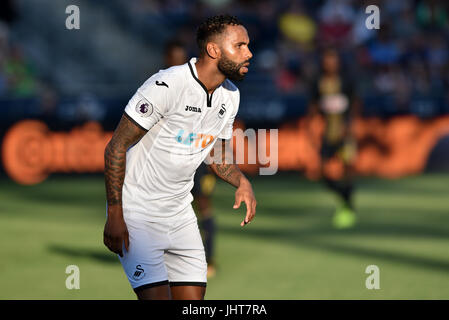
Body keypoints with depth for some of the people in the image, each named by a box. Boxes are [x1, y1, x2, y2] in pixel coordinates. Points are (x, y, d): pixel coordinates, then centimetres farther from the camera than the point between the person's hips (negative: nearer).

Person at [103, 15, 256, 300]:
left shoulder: (230, 95, 4)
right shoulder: (167, 85, -20)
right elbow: (116, 147, -16)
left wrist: (242, 181, -2)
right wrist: (114, 215, -19)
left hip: (180, 213, 8)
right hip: (137, 214, -7)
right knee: (158, 298, -17)